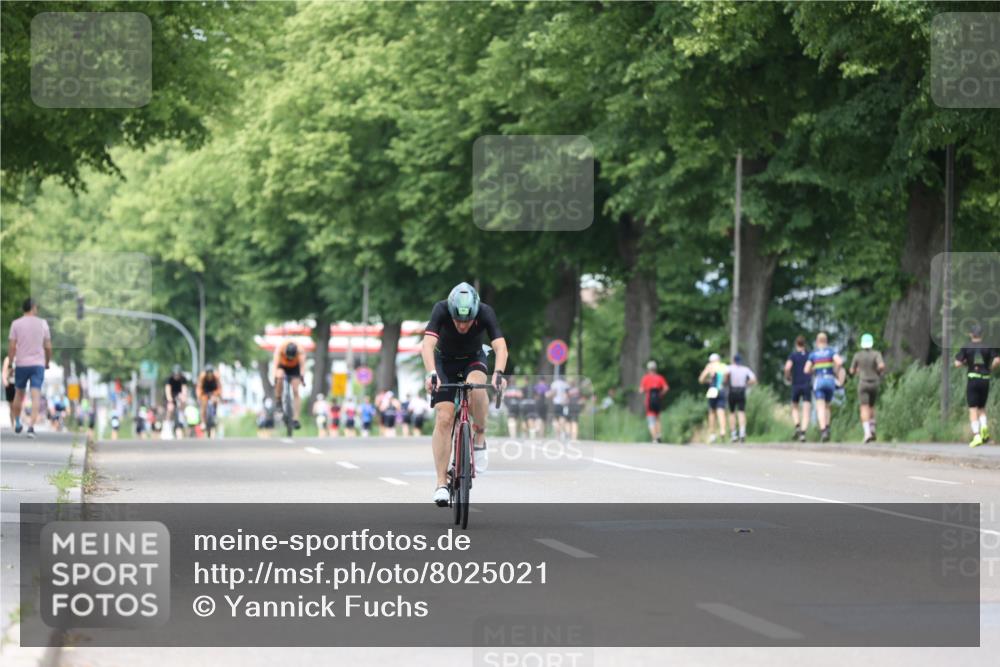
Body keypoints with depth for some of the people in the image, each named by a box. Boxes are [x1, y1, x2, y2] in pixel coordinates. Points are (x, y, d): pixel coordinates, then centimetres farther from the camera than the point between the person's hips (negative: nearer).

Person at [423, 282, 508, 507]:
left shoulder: (486, 313, -28)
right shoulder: (441, 310, -30)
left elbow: (500, 346, -37)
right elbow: (427, 345, -41)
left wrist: (498, 374, -55)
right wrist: (431, 374, -58)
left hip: (473, 359, 0)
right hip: (444, 362, 0)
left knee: (475, 386, -36)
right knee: (443, 418, -15)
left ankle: (480, 436, -12)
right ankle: (441, 483, -9)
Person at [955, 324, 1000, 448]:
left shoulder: (966, 348, -1)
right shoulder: (988, 347, 3)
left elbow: (957, 364, -6)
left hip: (972, 379, -2)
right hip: (985, 380, 2)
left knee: (973, 409, -1)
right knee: (982, 407, 17)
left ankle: (976, 435, -14)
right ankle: (984, 426, -11)